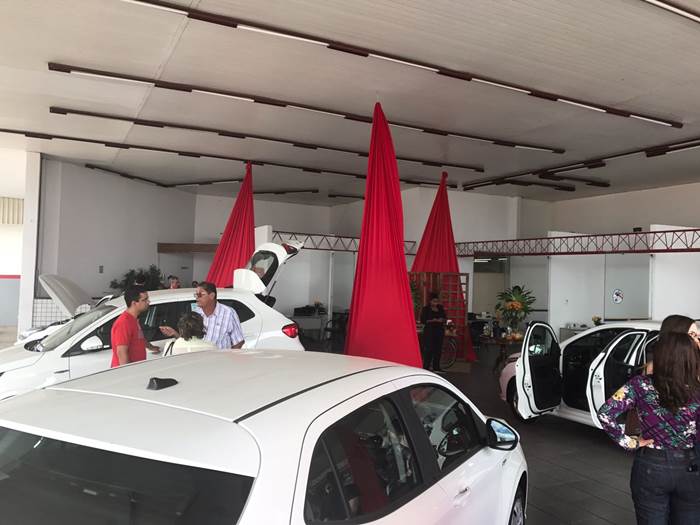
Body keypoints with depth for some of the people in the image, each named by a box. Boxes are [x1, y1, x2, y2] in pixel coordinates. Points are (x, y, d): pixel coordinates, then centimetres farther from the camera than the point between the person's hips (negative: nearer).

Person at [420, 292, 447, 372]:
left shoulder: (440, 308, 11)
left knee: (438, 349, 6)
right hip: (429, 331, -5)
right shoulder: (426, 309, -3)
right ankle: (426, 367, -6)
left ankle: (436, 367, 15)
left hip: (439, 330, 5)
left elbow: (445, 317, 16)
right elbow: (422, 320, -8)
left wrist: (442, 320, -7)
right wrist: (432, 320, -20)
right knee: (428, 349, -9)